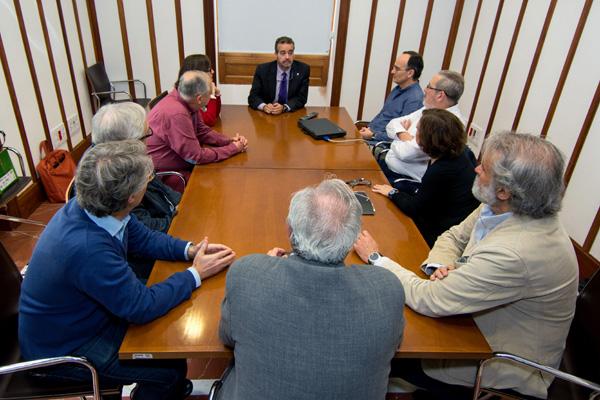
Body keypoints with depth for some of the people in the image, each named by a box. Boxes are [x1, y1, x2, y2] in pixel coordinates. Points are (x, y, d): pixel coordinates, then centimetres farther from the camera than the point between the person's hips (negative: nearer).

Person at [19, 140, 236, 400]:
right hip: (61, 348, -7)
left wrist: (189, 250, -12)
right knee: (172, 368, -7)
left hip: (86, 316, 7)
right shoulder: (87, 247, -39)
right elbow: (142, 307, -29)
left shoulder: (92, 207, -15)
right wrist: (195, 274, -19)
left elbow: (143, 238, 2)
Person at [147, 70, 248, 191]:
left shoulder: (186, 102, -4)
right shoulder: (177, 114, -30)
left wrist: (230, 141, -6)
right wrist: (233, 148, -16)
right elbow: (196, 156, -25)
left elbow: (202, 132, 9)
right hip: (162, 174, -8)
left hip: (180, 163, 8)